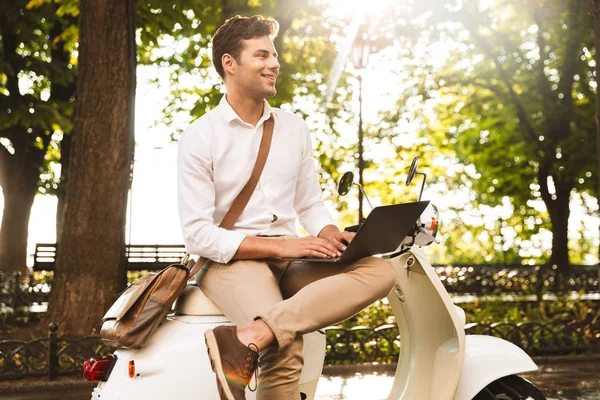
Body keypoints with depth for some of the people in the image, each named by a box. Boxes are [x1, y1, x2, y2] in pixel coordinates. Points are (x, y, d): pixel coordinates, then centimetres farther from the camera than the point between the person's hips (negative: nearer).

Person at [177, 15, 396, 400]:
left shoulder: (295, 128, 14)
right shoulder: (200, 137, -2)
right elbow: (198, 234, -8)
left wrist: (333, 236, -6)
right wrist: (281, 245, -17)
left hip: (291, 261, 6)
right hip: (233, 261, -6)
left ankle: (249, 336, -39)